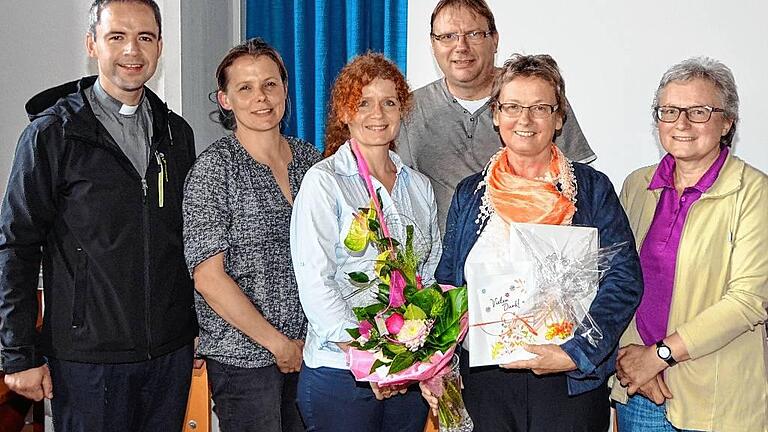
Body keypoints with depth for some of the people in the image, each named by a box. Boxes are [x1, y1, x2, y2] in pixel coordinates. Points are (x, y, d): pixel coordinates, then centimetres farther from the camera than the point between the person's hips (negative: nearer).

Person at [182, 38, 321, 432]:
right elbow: (208, 277, -13)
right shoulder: (216, 166, -9)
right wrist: (279, 344, -11)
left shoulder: (310, 159, 7)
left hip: (309, 350, 5)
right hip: (244, 355, -5)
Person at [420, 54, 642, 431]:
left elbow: (624, 280, -8)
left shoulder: (592, 189, -1)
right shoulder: (469, 195, 8)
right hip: (484, 380, 2)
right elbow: (446, 283, 12)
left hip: (571, 382, -2)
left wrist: (574, 353, -20)